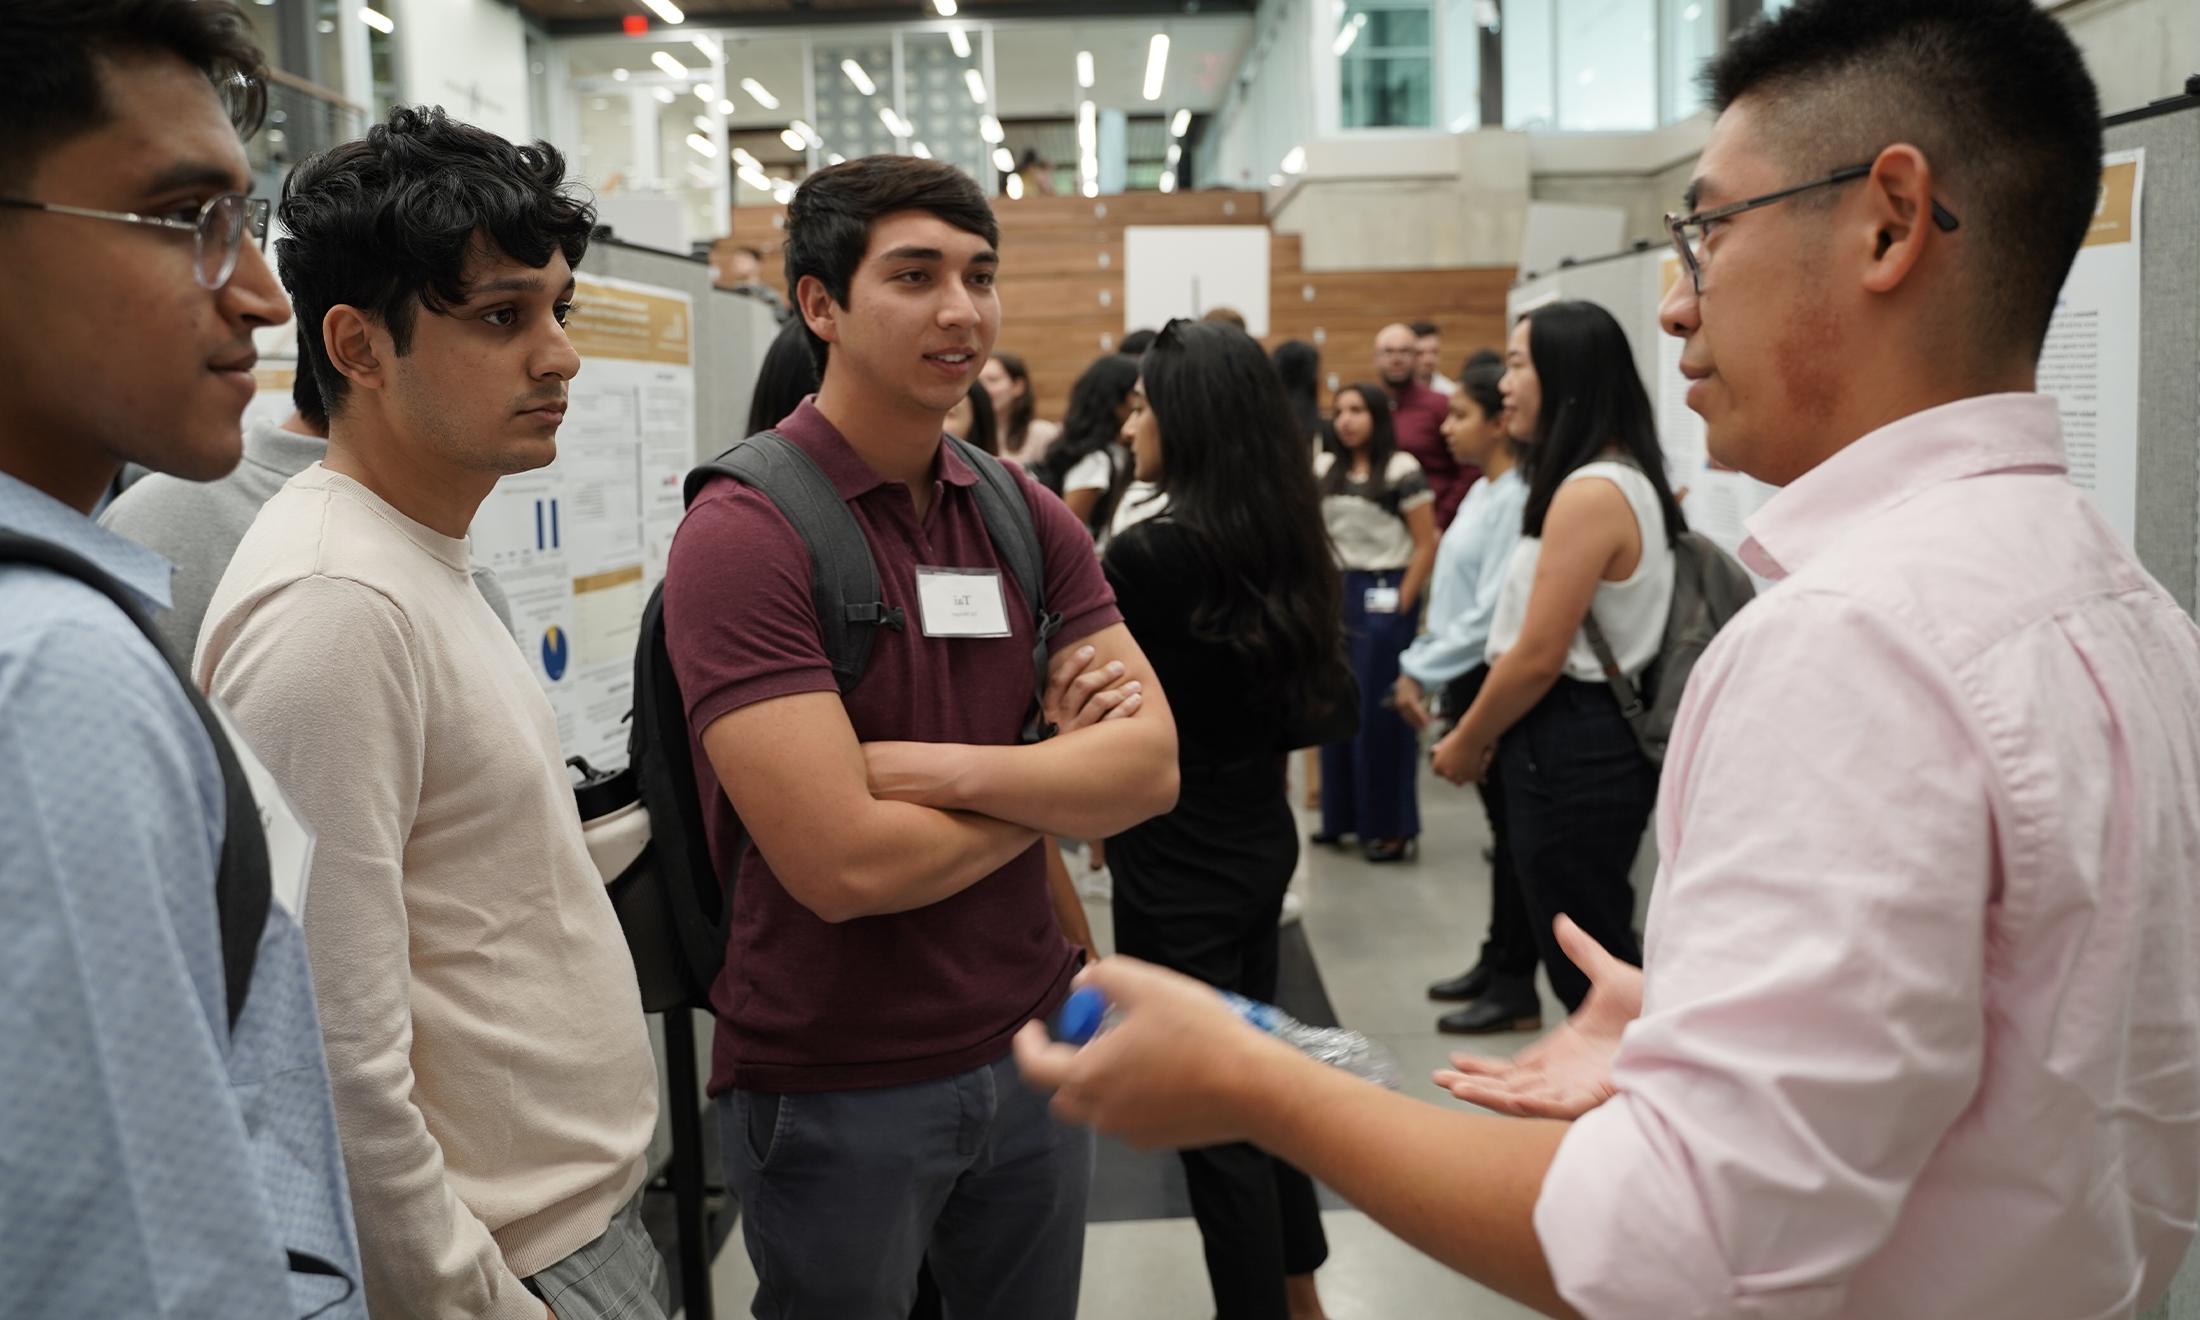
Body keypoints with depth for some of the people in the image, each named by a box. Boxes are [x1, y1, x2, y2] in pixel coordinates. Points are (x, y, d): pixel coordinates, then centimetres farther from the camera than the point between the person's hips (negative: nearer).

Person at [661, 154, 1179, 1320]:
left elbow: (1150, 766, -6)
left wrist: (948, 767, -21)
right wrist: (1052, 785, -10)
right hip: (834, 1086, -5)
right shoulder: (744, 534, -18)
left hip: (1032, 1042, 6)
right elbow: (846, 862, -25)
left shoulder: (1025, 515, 2)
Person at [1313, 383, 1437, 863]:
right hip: (1336, 592, 6)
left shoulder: (1402, 470, -7)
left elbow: (1426, 545, -8)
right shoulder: (1324, 469, 10)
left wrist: (1403, 603, -11)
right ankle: (1340, 815, 20)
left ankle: (1389, 824, 5)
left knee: (1380, 710, -3)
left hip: (1383, 594, -6)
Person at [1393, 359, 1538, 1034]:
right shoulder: (1481, 494, 12)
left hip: (1496, 681, -9)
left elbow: (1491, 614, -21)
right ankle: (1498, 960, 29)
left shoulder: (1515, 501, -17)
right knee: (1501, 825, 18)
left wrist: (1423, 671, -15)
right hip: (1468, 681, 9)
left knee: (1512, 829, 0)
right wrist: (1420, 669, 12)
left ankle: (1515, 989, 9)